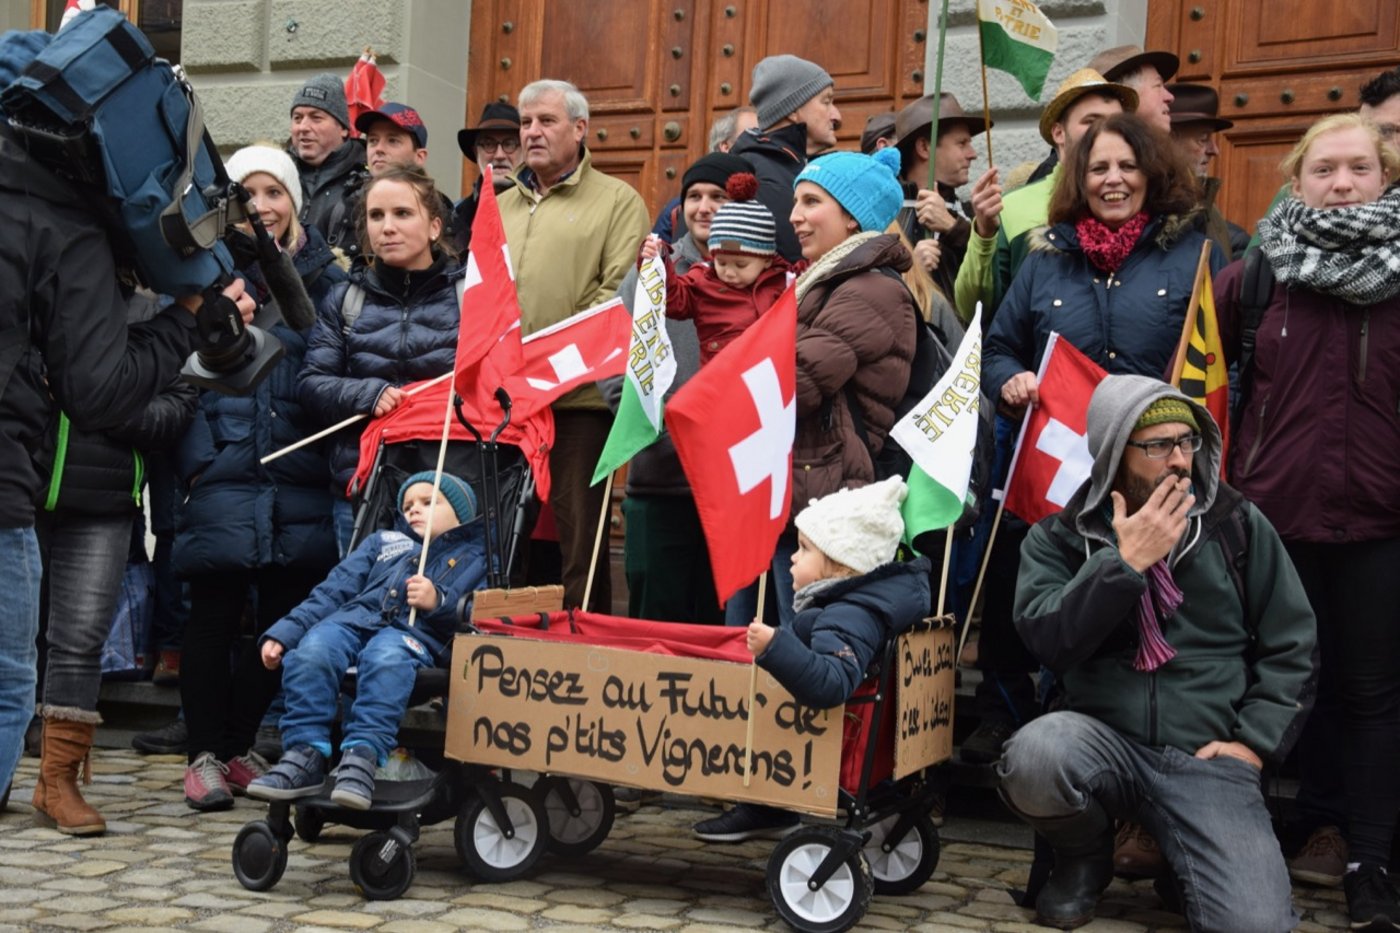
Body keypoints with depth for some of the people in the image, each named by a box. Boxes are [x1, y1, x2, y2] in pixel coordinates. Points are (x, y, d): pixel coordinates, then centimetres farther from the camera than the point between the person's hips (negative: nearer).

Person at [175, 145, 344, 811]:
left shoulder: (325, 278, 10)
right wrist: (198, 461, -9)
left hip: (299, 481, 2)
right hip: (222, 478, -2)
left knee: (283, 618, 7)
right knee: (213, 617, 2)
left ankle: (235, 744, 23)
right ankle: (204, 754, 14)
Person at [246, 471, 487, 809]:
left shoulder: (475, 557, 23)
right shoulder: (383, 541, 36)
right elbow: (333, 591, 25)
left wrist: (438, 601, -14)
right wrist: (284, 634, 12)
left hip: (413, 633, -4)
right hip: (353, 619, 4)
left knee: (385, 658, -40)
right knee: (311, 651, -32)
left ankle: (362, 754, -44)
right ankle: (305, 753, -31)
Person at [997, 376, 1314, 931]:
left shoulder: (1238, 525, 7)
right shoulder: (1059, 537, 4)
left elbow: (1290, 645, 8)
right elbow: (1047, 640, -11)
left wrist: (1254, 740, -2)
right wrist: (1125, 561, -16)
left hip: (1210, 757, 0)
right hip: (1105, 742, 1)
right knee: (1034, 756, -35)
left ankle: (1177, 859, 13)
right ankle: (1085, 857, 1)